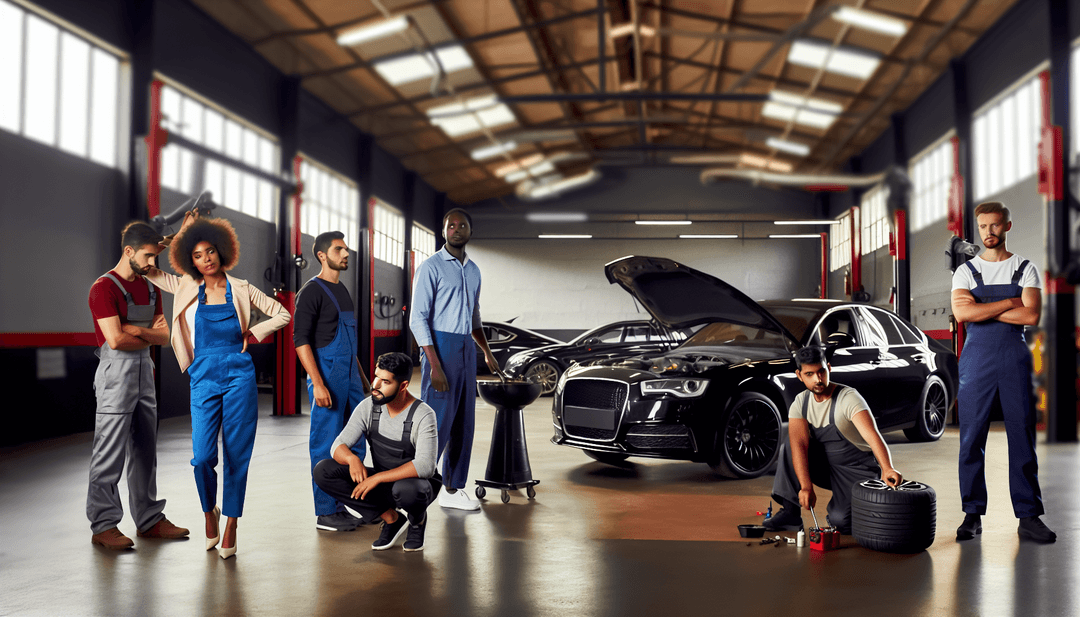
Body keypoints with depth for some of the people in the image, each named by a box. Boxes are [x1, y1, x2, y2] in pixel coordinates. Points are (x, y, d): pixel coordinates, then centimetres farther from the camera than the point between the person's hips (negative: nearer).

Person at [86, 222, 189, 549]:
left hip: (144, 372, 8)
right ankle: (103, 525, 3)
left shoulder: (150, 288, 14)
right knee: (110, 453, -4)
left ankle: (149, 519, 20)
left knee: (145, 450, 12)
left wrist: (137, 330, -10)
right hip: (116, 373, -8)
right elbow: (116, 339, -19)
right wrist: (150, 335, -3)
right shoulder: (104, 288, -10)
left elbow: (164, 336, 7)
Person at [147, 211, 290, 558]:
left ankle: (230, 529, 11)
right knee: (202, 457, -8)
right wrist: (180, 231, 8)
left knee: (236, 456, 0)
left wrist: (252, 334, 2)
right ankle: (210, 512, 20)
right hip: (204, 379, 1)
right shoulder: (187, 289, 7)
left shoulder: (242, 290, 4)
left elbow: (282, 315, 12)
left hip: (239, 376, -1)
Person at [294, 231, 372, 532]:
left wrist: (361, 375, 22)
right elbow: (301, 340, -15)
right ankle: (325, 513, 4)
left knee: (355, 445, 10)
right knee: (326, 446, -3)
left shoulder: (342, 290, 18)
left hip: (350, 378, 9)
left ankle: (342, 506, 20)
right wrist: (317, 384, -21)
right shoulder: (312, 292, -9)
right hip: (327, 378, -9)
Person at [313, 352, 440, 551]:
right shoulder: (368, 407, -8)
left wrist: (378, 477, -37)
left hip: (416, 483, -5)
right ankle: (391, 518, -6)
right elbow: (338, 445, -9)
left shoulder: (423, 415, -22)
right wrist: (352, 458, -34)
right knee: (322, 471, -15)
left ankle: (418, 519, -1)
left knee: (406, 490, -42)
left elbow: (425, 466, -31)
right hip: (382, 483, 5)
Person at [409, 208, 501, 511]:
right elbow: (418, 319, -12)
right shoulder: (431, 267, -7)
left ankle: (453, 489, 15)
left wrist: (486, 351, 22)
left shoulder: (473, 270, 15)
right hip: (440, 346, -7)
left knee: (464, 423, 8)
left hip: (466, 349, 7)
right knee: (438, 421, -9)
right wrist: (434, 365, -19)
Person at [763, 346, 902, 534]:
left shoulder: (848, 398, -21)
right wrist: (806, 487, -35)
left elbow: (872, 435, -37)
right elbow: (800, 445, -20)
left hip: (858, 470, -5)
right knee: (790, 447, -19)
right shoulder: (800, 403, -5)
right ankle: (790, 512, -13)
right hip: (826, 466, 5)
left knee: (842, 521, -27)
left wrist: (887, 469, -55)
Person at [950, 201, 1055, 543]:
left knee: (1023, 437, 0)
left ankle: (1029, 517, 7)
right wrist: (1009, 302, -9)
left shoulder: (1026, 269, 8)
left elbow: (1032, 315, -7)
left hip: (1015, 359, 0)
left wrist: (982, 309, -9)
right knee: (972, 438, -1)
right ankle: (973, 515, 7)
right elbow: (962, 313, -10)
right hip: (976, 358, 0)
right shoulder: (966, 271, 8)